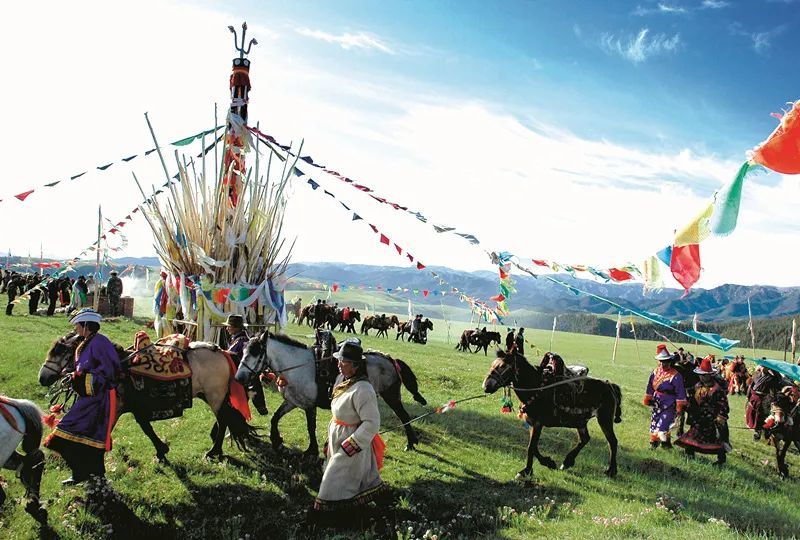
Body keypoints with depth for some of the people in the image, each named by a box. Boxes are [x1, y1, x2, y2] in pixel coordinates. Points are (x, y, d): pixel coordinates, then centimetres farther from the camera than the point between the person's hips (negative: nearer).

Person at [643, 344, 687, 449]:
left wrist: (679, 408, -10)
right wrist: (648, 400, 20)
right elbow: (650, 388, 15)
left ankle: (666, 445, 6)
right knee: (653, 426, 13)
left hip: (669, 407, -6)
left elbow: (680, 393, -11)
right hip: (657, 405, 6)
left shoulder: (675, 375, -14)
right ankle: (653, 444, 31)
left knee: (662, 427, -15)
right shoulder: (655, 372, 3)